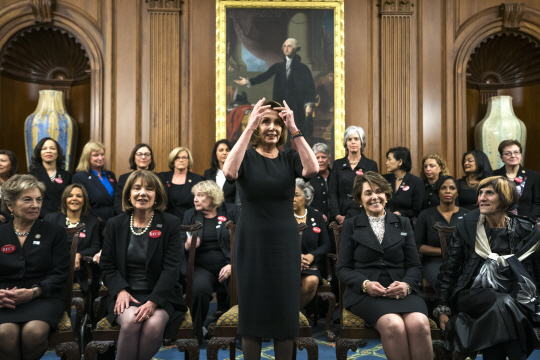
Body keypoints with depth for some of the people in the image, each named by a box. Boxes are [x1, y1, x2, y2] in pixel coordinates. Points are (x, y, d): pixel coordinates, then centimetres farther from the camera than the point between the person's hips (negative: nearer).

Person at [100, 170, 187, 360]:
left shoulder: (170, 223, 1)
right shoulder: (115, 224, 9)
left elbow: (171, 268, -7)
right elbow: (107, 266, 8)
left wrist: (153, 302, -19)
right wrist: (120, 291, -12)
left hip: (160, 295, -1)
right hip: (125, 293, 1)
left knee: (154, 323, -31)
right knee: (130, 320, -31)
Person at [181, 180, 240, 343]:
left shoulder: (231, 211, 8)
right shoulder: (190, 215, 16)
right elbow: (180, 245, 14)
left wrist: (233, 264, -12)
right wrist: (187, 246, -11)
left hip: (229, 266, -1)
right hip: (202, 267, 1)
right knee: (199, 287, -33)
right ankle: (194, 334, -15)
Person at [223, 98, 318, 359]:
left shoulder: (289, 158, 2)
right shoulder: (247, 157, -2)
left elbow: (312, 169, -19)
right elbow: (229, 172, -25)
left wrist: (294, 129, -21)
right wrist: (249, 128, -26)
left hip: (285, 244, 2)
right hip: (251, 244, -1)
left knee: (285, 313, 8)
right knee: (252, 312, 7)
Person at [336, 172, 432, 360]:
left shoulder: (403, 223, 17)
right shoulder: (350, 225, 12)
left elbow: (415, 265, 12)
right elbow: (342, 268, 6)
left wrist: (406, 284, -11)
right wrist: (365, 284, -14)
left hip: (402, 291, 2)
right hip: (364, 292, -2)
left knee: (419, 323, -32)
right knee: (394, 325, -33)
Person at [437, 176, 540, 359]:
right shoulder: (467, 227, 3)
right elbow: (449, 269, 4)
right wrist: (443, 308, -1)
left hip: (514, 297, 1)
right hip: (471, 294, 0)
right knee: (502, 303, -32)